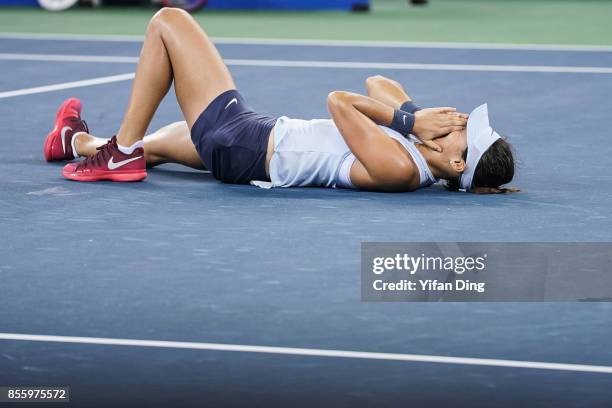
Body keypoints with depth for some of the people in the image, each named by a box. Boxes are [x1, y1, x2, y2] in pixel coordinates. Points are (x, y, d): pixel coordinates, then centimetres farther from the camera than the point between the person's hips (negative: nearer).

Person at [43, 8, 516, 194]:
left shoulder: (397, 168, -33)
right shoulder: (422, 138, -8)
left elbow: (338, 101, -29)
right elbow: (377, 83, 1)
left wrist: (408, 122, -19)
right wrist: (410, 115, -16)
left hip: (236, 137, -8)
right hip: (255, 143, 8)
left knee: (167, 21, 3)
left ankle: (120, 153, 12)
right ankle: (77, 142, 64)